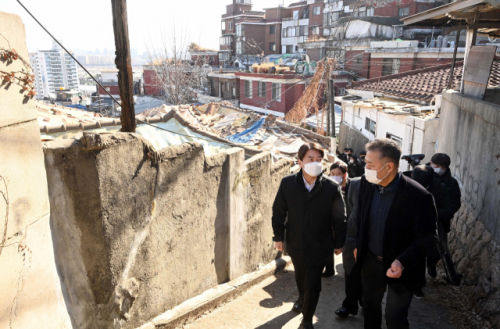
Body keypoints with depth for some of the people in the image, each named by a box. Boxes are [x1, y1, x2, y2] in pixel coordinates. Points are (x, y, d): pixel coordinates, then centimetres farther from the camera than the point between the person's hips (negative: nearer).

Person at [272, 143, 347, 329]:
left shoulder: (332, 188, -16)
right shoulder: (287, 183, -13)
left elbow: (339, 219, -6)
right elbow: (278, 212, -3)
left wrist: (339, 243, 1)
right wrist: (278, 237, 2)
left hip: (319, 246, -2)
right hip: (295, 243, 3)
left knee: (313, 284, 6)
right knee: (300, 277, 26)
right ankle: (302, 299, 57)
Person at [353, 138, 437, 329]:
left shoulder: (419, 197, -26)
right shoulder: (367, 183, -11)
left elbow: (426, 239, -17)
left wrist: (402, 262, -28)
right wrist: (358, 245, 10)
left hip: (400, 268, -4)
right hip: (370, 260, 5)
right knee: (370, 305, 24)